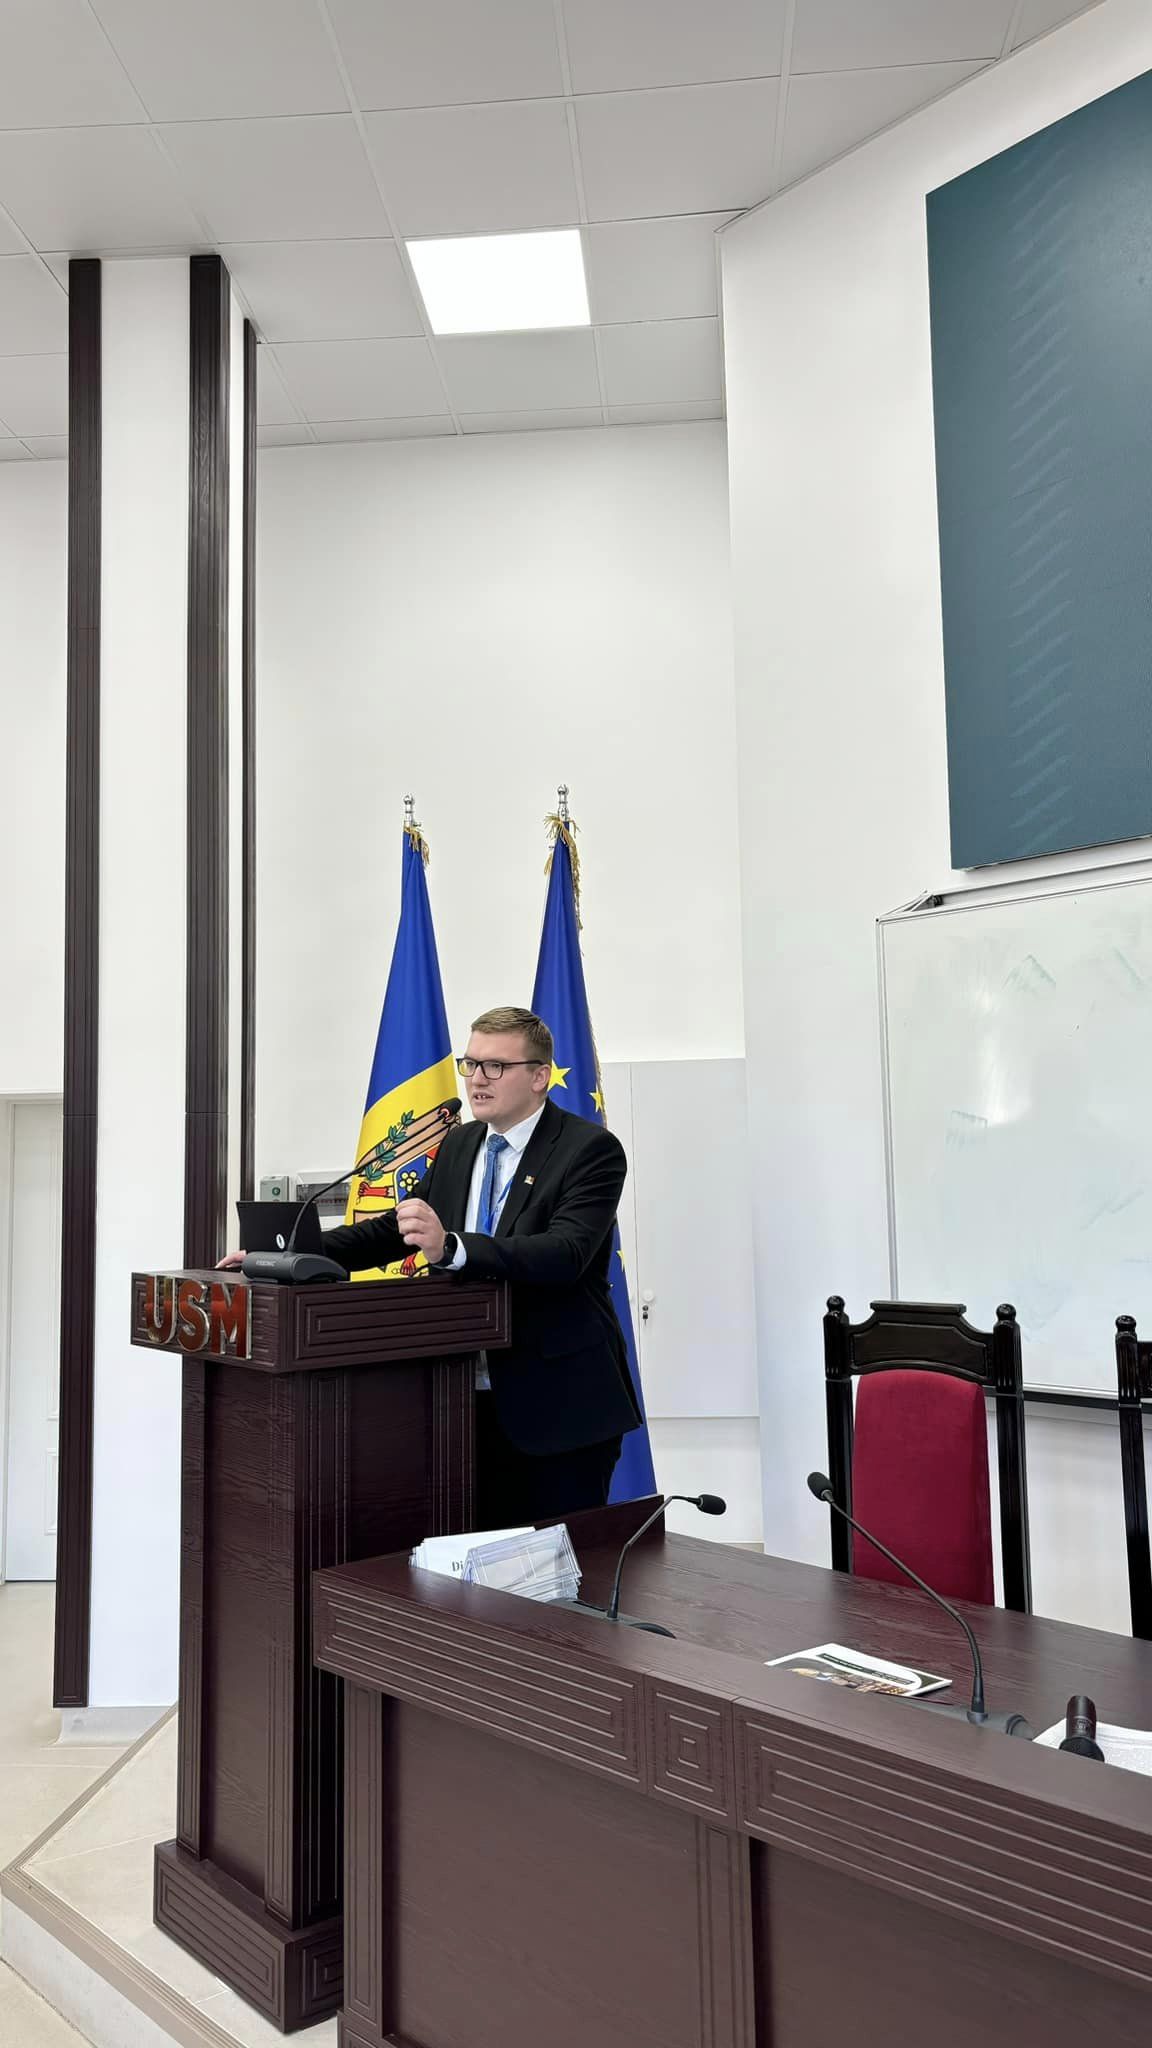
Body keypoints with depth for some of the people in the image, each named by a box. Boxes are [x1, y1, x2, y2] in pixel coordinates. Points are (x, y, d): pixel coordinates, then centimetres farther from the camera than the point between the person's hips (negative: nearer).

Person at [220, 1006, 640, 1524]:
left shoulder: (592, 1149, -11)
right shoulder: (458, 1145, 10)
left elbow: (565, 1253, -26)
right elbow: (394, 1229, 16)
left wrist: (451, 1247, -39)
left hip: (558, 1405, -6)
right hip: (476, 1398, 6)